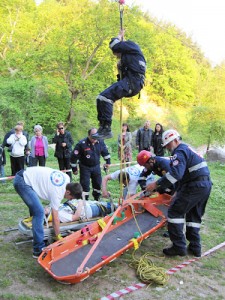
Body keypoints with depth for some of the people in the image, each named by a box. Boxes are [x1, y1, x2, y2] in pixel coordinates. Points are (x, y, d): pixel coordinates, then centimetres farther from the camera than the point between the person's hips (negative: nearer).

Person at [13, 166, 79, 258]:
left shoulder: (67, 178, -1)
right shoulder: (57, 193, -22)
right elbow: (55, 218, -16)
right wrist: (58, 237, -6)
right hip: (22, 182, -10)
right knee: (39, 212, -17)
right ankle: (38, 250, -12)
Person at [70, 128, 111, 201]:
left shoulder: (100, 142, -8)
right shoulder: (82, 144, -22)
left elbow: (105, 152, 12)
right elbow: (74, 156, -16)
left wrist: (108, 162, 17)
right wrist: (74, 169, -10)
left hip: (96, 166, 4)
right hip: (85, 167, -4)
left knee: (98, 183, 11)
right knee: (85, 185, -4)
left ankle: (97, 199, 32)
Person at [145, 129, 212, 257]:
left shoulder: (179, 152, -11)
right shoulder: (188, 149, 21)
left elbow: (176, 173, -28)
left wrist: (157, 184, -26)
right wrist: (178, 191, 25)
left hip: (194, 186, -10)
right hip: (206, 184, 10)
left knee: (175, 212, -2)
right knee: (194, 216, 19)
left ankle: (179, 247, 0)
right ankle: (195, 247, 23)